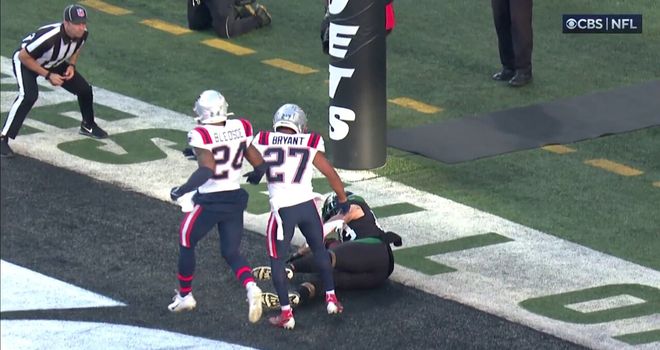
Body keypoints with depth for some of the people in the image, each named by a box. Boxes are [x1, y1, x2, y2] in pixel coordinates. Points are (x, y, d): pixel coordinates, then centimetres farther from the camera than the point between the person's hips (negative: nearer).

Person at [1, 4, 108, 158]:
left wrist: (71, 65, -12)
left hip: (53, 63, 7)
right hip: (25, 61, -7)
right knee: (29, 95, -32)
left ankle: (88, 126, 33)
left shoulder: (82, 34, -22)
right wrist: (48, 75, -27)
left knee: (84, 89, 5)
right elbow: (23, 57, -30)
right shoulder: (49, 37, -42)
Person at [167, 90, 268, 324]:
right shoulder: (241, 129, -2)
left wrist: (182, 190, -21)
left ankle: (185, 296, 31)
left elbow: (207, 170, -29)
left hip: (209, 201, -5)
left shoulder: (201, 136, -18)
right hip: (235, 199, 5)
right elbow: (260, 164, 2)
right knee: (231, 252, 14)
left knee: (186, 243, 19)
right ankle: (251, 287, -15)